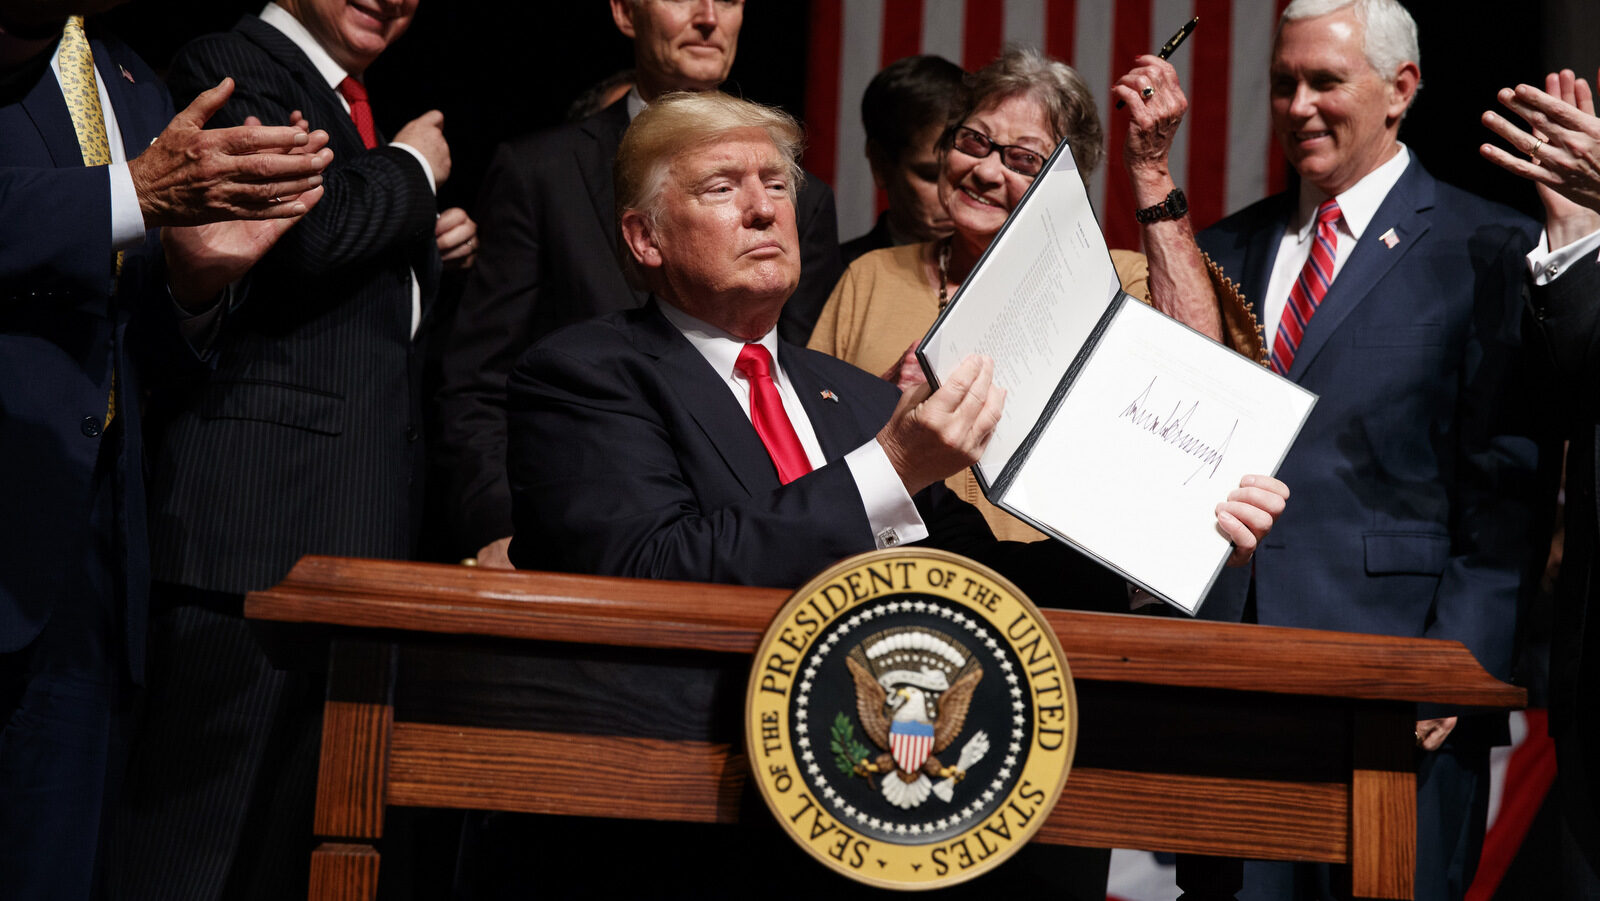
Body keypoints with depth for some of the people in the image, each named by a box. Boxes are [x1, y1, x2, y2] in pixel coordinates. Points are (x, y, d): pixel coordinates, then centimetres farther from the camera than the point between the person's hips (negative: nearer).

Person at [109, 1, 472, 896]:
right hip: (260, 511, -9)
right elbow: (309, 228, -21)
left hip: (368, 514, 9)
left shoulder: (360, 110, 24)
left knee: (311, 807, 10)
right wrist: (414, 172, -3)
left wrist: (435, 248, 13)